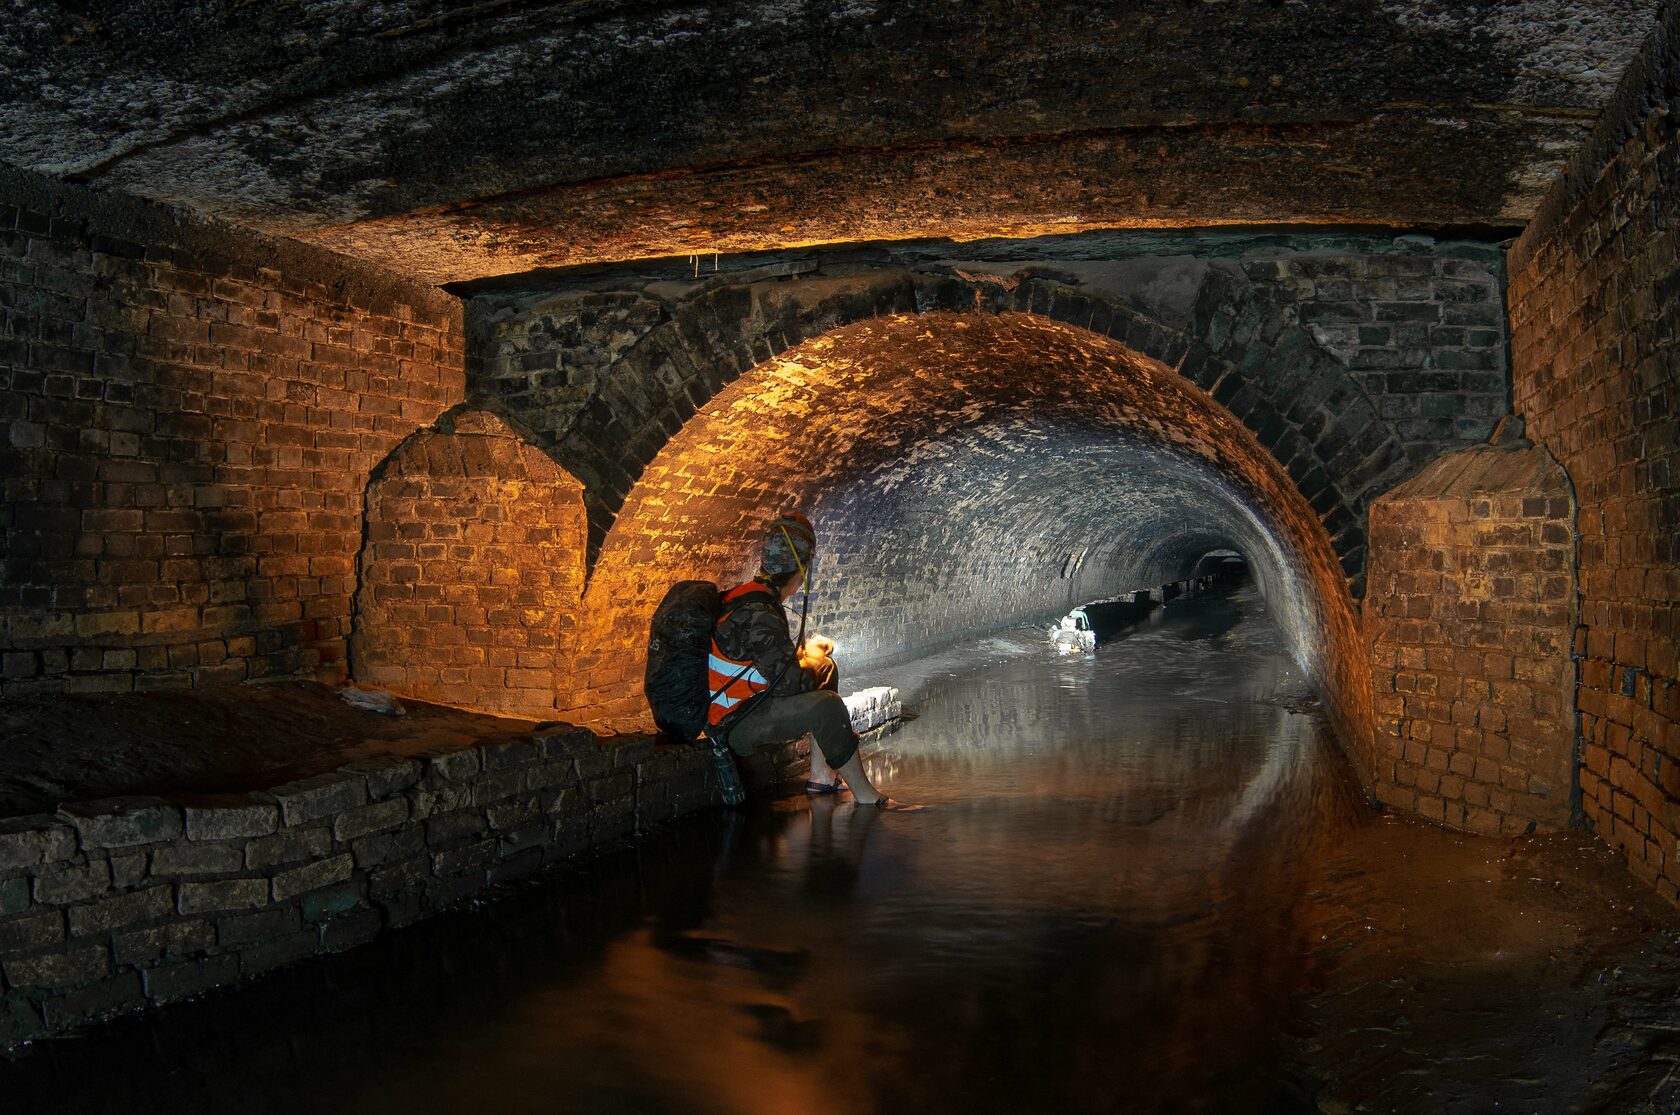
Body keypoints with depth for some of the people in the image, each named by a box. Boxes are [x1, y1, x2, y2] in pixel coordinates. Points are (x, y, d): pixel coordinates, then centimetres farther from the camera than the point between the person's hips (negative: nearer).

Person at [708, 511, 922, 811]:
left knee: (826, 669, 18)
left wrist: (803, 653, 11)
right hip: (735, 727, -11)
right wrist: (812, 661, -5)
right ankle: (865, 795, -13)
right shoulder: (759, 615, -26)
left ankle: (821, 775, 14)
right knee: (826, 704, -29)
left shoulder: (745, 595, 7)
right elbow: (789, 683, -25)